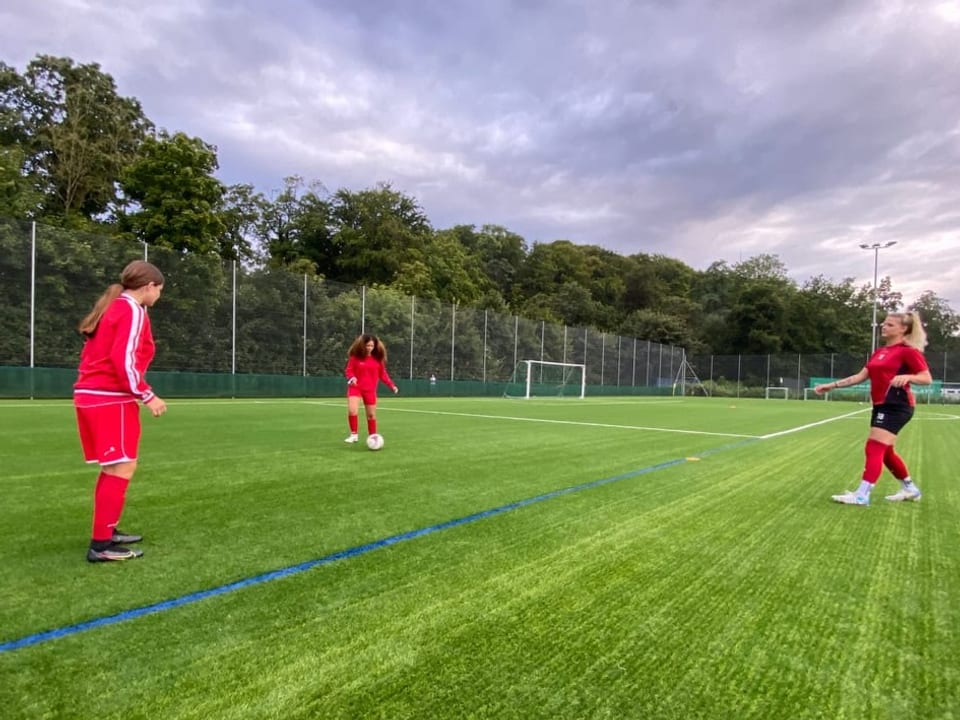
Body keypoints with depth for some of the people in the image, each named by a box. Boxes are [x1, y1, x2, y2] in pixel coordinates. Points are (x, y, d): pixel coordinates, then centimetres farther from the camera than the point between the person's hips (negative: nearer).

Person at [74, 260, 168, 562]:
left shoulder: (111, 307, 18)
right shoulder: (133, 310, -11)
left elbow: (96, 355, 18)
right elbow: (123, 359, -22)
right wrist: (147, 395, -16)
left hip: (91, 395, 10)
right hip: (110, 399, -10)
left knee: (114, 467, 17)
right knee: (122, 469, -6)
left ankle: (107, 531, 26)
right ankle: (100, 545, -2)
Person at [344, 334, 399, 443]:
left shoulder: (378, 358, 0)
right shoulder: (355, 356, -7)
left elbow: (383, 374, 6)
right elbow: (348, 370, -3)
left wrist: (392, 385, -3)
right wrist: (351, 377, -26)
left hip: (370, 390, 2)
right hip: (355, 387, -2)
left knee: (371, 414, 7)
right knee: (352, 411, -20)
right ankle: (354, 434, -2)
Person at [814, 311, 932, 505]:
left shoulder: (908, 351, -8)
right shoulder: (879, 352, 16)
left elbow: (927, 378, -11)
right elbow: (860, 376, 16)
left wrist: (906, 376, -31)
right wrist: (832, 385, 11)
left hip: (896, 406, -9)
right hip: (882, 406, 9)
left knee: (874, 449, -12)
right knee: (884, 452, 16)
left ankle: (862, 495, -11)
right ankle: (910, 489, 33)